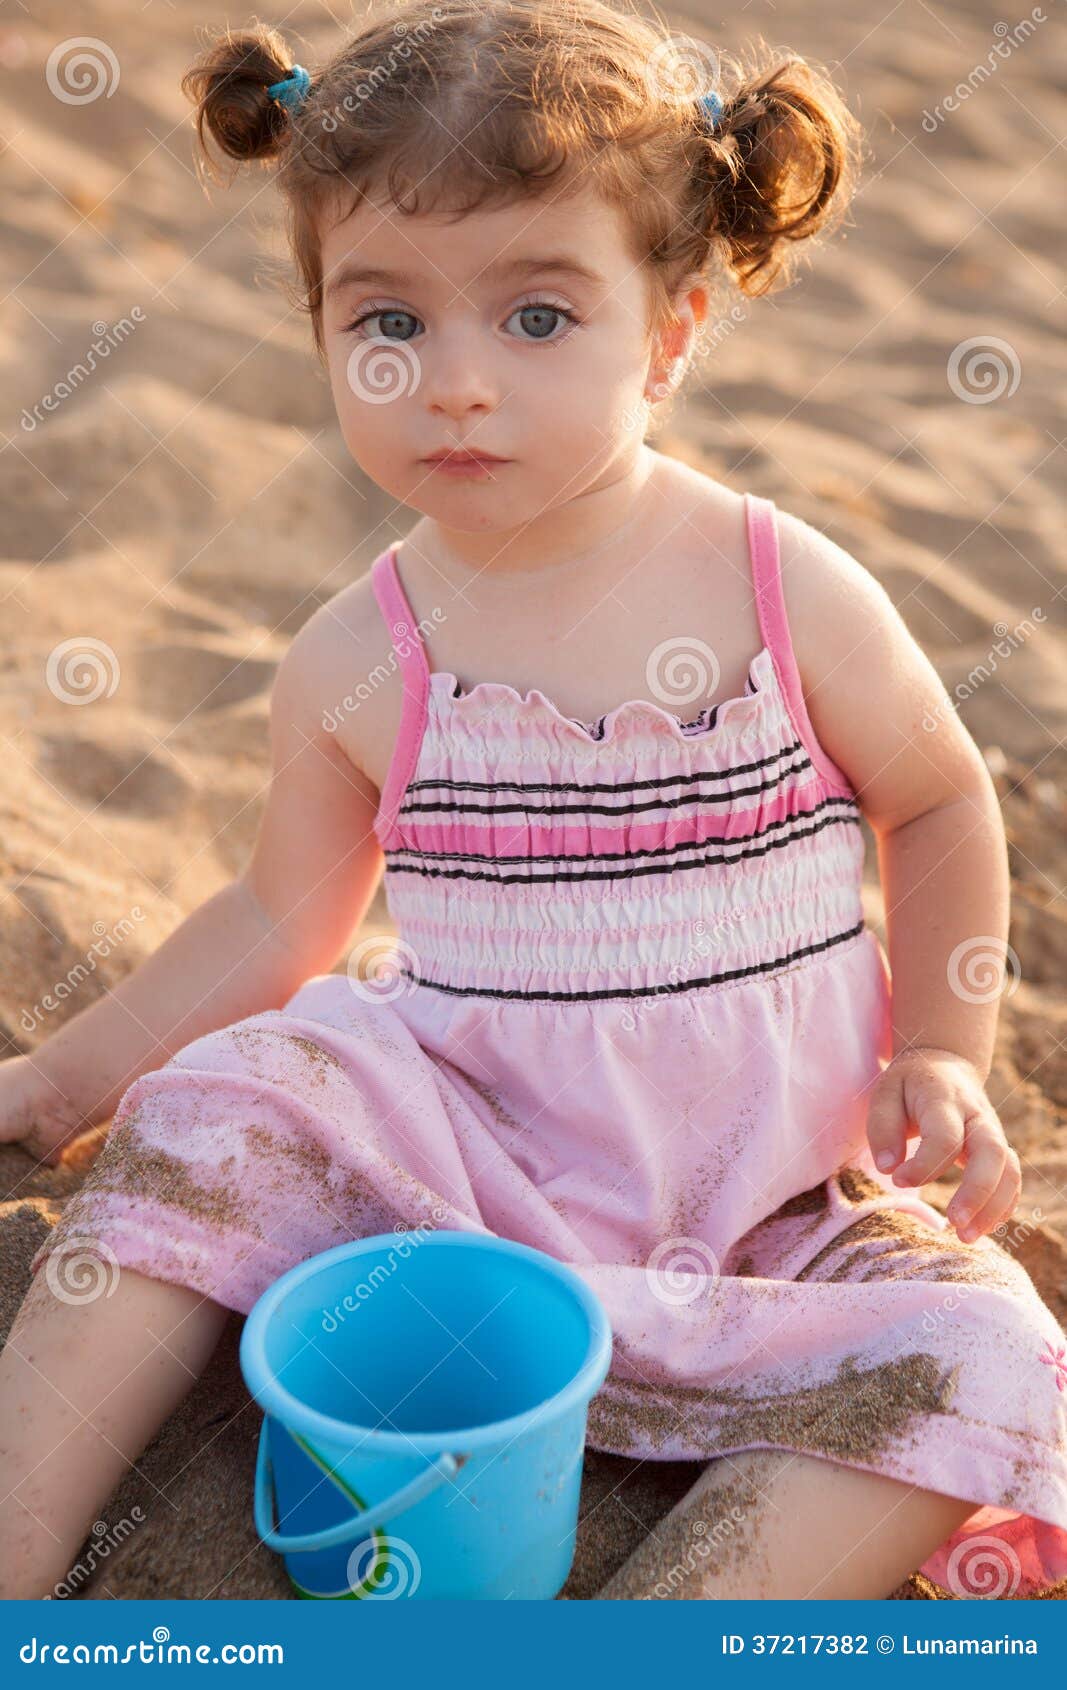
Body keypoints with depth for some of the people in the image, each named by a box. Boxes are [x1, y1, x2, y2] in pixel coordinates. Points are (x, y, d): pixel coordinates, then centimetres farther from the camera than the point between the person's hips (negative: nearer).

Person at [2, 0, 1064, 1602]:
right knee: (209, 1112, -20)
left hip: (774, 1192, 0)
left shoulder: (794, 593, -10)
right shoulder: (354, 665, -6)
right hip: (462, 1155, 1)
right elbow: (282, 919, 8)